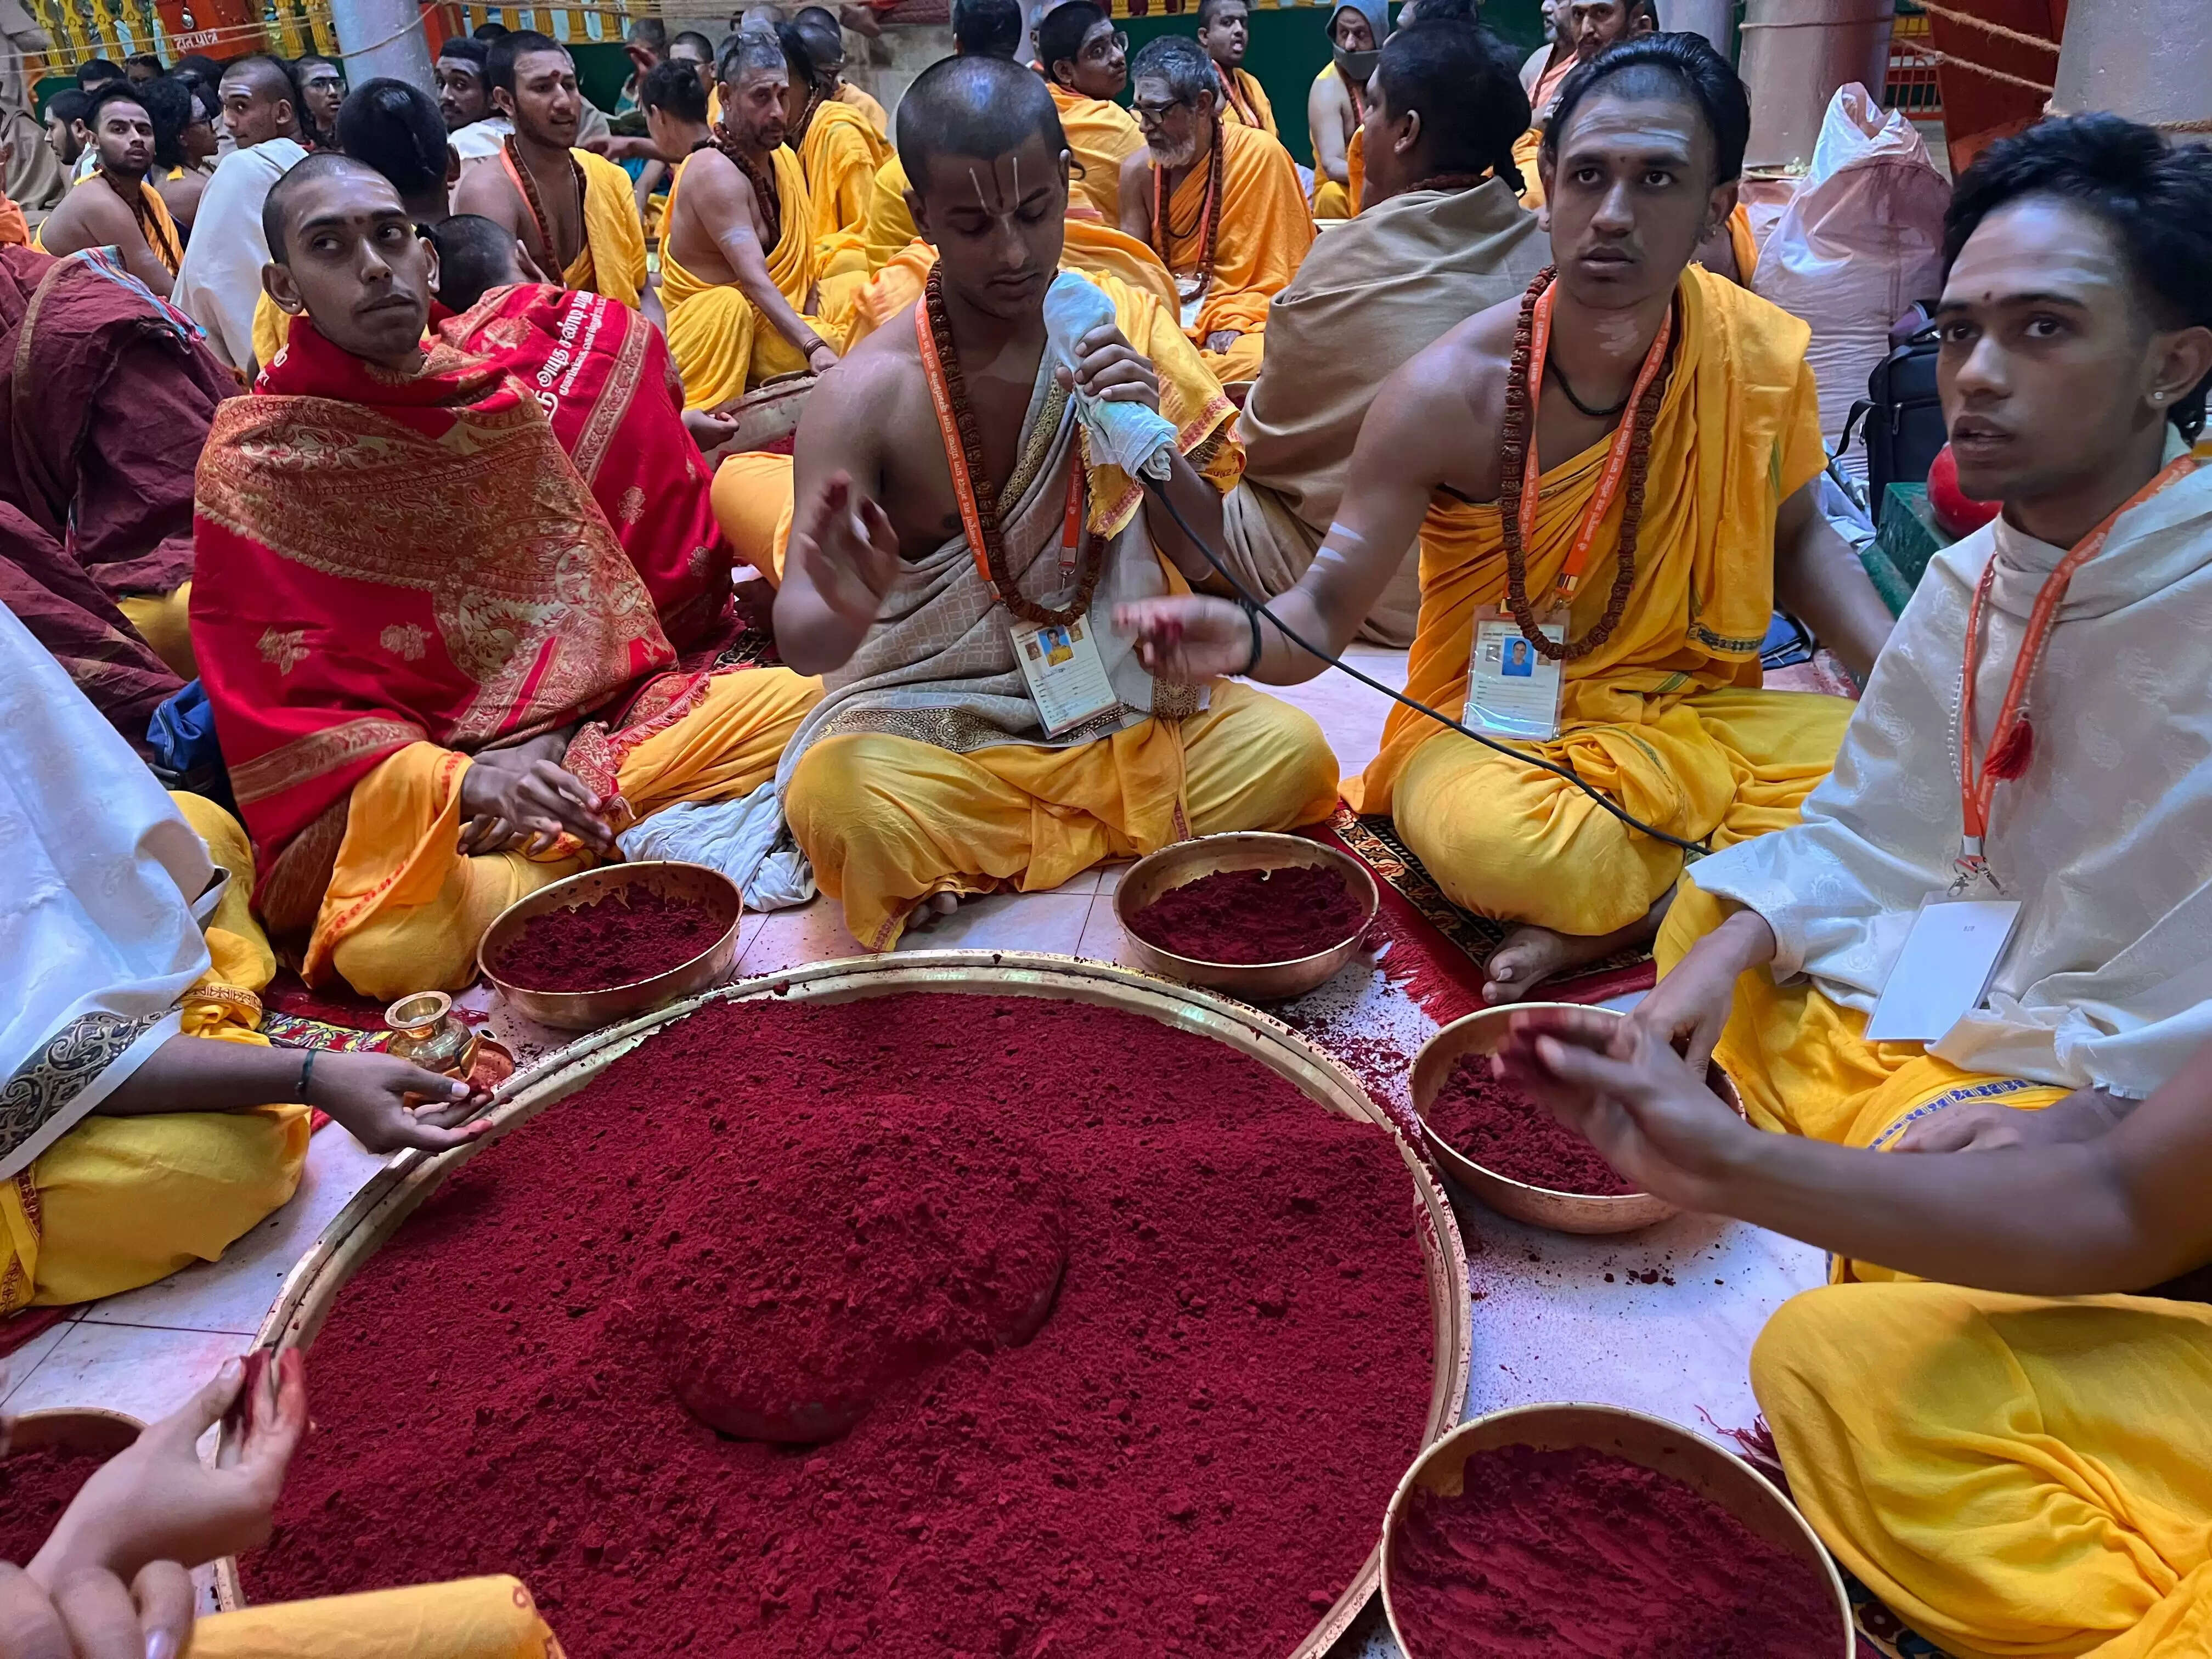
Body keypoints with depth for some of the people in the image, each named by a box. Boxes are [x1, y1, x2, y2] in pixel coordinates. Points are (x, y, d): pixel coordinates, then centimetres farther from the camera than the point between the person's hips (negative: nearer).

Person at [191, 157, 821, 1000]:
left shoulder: (498, 396, 10)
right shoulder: (251, 460, -5)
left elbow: (586, 591, 9)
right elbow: (284, 716, -9)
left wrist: (546, 738, -10)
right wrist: (460, 781, -26)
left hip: (568, 734, 4)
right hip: (395, 794, -3)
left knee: (797, 700, -12)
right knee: (398, 945, -36)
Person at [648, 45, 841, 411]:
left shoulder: (784, 159, 8)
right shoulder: (715, 172, -17)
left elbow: (803, 259, 8)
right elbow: (755, 280, -29)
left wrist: (814, 329, -11)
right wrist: (814, 348, -41)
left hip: (775, 323, 7)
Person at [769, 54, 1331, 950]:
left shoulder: (1112, 337, 0)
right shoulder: (866, 393, -11)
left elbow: (1218, 566, -1)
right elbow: (799, 636, -17)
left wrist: (1154, 446, -21)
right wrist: (846, 613, -43)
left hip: (1111, 709, 4)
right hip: (928, 726, -3)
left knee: (1290, 749, -21)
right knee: (842, 800, -35)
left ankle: (970, 861, -10)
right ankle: (1114, 839, -9)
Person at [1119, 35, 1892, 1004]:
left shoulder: (1761, 359, -6)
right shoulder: (1448, 395, -17)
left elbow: (1794, 539, 12)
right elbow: (1326, 609, -15)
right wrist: (1247, 637, -40)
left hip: (1690, 715, 4)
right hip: (1495, 731, -4)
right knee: (1493, 840, -38)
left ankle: (1613, 924, -14)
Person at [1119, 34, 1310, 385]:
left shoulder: (1262, 156, -6)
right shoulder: (1138, 169, 4)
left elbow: (1288, 272, -3)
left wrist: (1235, 325, -16)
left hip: (1244, 318, -3)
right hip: (1166, 318, 3)